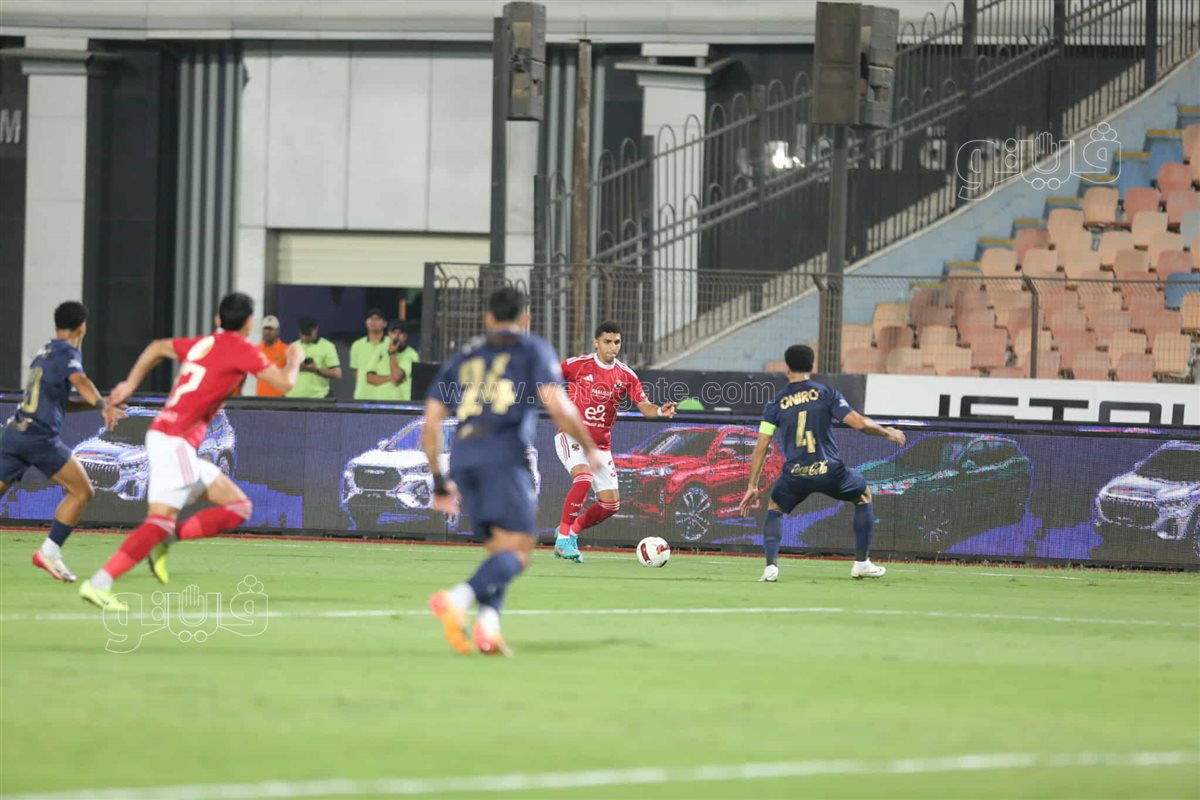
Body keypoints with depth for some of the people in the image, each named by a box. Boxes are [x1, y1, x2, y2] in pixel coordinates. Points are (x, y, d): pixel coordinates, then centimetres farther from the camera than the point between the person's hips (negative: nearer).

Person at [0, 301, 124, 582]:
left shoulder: (43, 354, 23)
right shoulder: (67, 353, -2)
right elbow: (80, 381, -24)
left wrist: (100, 404, 29)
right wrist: (103, 406, -40)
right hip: (40, 436, -8)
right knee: (82, 491, 1)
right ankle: (49, 552, -4)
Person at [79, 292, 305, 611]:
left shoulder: (203, 343, 18)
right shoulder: (240, 349, -6)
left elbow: (158, 347, 33)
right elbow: (284, 382, -6)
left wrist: (131, 384, 39)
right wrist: (295, 359, 15)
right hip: (174, 440, -9)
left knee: (238, 506, 9)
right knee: (161, 521, -17)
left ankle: (165, 541, -2)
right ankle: (99, 583, -21)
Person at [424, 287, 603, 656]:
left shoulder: (464, 358, 25)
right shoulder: (534, 351, 13)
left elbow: (430, 422, 20)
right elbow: (558, 407, -1)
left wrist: (439, 481, 27)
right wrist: (589, 448, 12)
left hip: (462, 458, 5)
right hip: (505, 454, -5)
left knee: (498, 549, 12)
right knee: (518, 549, -10)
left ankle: (487, 623, -11)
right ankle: (457, 598, -35)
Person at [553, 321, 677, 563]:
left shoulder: (626, 376, 1)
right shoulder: (578, 365, -8)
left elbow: (644, 406, -5)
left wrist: (660, 411, -25)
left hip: (600, 445, 5)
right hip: (571, 436, -5)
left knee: (611, 504, 0)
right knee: (584, 478, -32)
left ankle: (572, 530, 24)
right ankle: (563, 537, -22)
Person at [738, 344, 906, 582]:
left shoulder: (776, 404, 6)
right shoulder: (826, 393, 1)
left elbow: (761, 447, 3)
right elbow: (860, 423, -6)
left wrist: (752, 487, 7)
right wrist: (887, 432, 12)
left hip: (795, 477, 1)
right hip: (830, 472, -1)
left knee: (775, 509, 28)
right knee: (863, 496, 27)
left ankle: (771, 566, 5)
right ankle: (862, 563, 25)